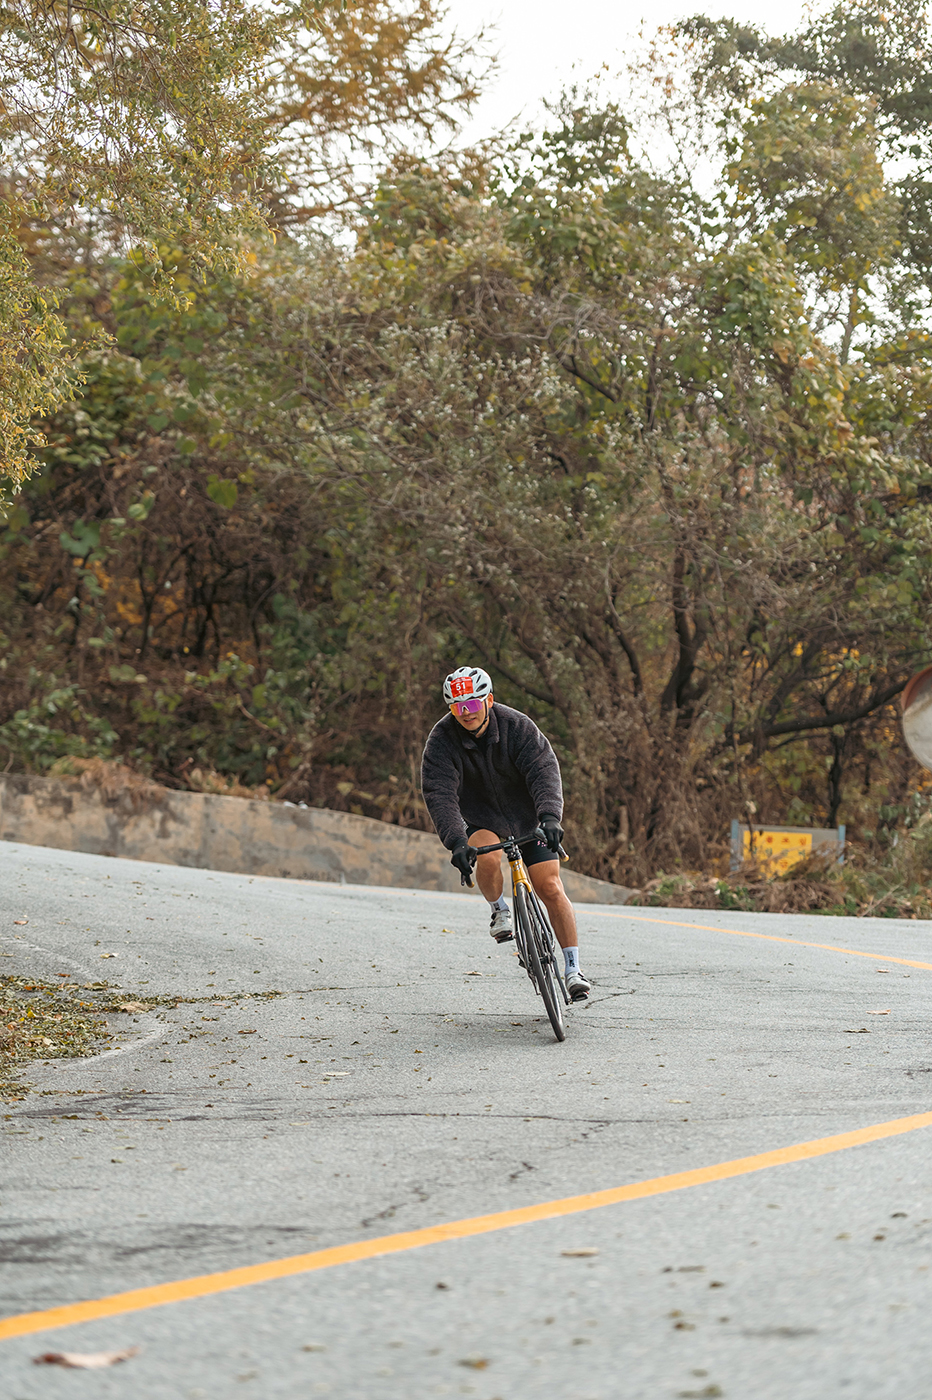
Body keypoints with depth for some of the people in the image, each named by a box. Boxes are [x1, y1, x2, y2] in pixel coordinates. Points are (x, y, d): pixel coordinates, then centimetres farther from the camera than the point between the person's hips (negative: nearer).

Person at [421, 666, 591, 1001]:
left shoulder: (516, 726, -21)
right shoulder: (442, 740, -20)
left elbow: (544, 770, -30)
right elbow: (439, 793, -28)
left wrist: (549, 817, -47)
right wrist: (456, 841, -43)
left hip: (528, 817, 0)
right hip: (482, 819, 0)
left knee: (550, 888, -11)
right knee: (488, 857, -33)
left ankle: (573, 970, -4)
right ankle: (499, 911, -1)